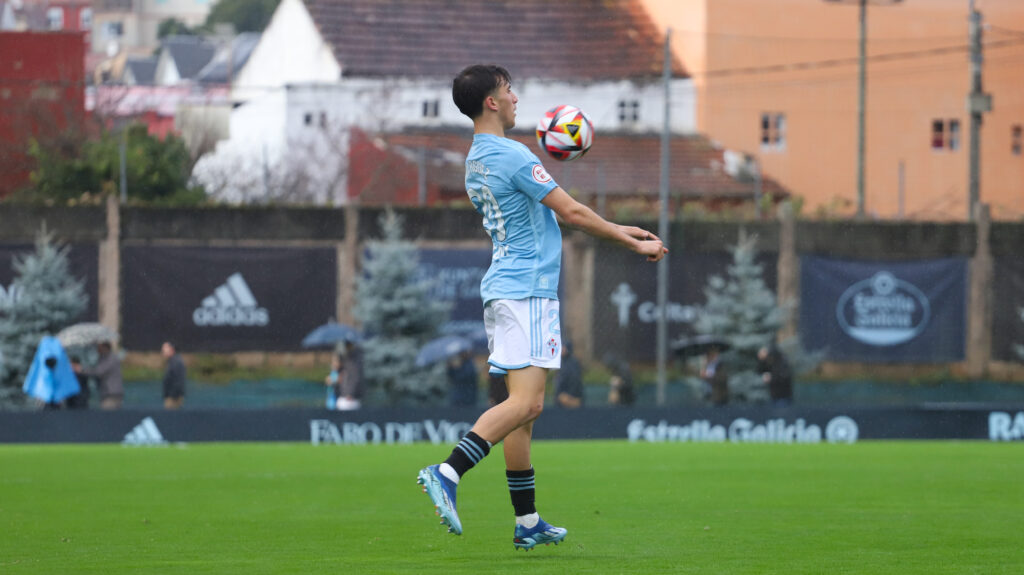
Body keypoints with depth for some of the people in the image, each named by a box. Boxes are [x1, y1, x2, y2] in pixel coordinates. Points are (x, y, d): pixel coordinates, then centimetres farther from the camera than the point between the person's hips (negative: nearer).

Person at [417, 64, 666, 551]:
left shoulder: (476, 160, 17)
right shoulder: (512, 156, -13)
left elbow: (547, 216, 25)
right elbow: (571, 213, -11)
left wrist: (617, 230, 26)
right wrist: (635, 243, 0)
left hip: (502, 287, 10)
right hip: (526, 290, -10)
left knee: (524, 408, 10)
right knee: (526, 402, -16)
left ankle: (527, 523, 10)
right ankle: (447, 472, -28)